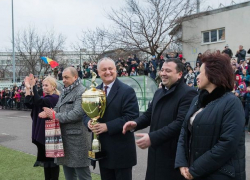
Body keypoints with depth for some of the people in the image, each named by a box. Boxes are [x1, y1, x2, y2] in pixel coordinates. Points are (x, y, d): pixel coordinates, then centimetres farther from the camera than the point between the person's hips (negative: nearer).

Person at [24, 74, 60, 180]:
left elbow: (38, 101, -29)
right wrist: (27, 88, -7)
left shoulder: (55, 98, -13)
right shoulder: (44, 98, 14)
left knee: (52, 159, 0)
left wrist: (33, 86, -30)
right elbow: (28, 104, 1)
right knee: (45, 158, 13)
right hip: (42, 133, 8)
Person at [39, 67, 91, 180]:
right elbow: (58, 108, 16)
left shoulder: (81, 92, -13)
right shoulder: (65, 92, 15)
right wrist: (49, 113, -7)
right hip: (64, 136, 9)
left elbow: (77, 114, -23)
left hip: (77, 137, -9)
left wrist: (55, 116, -17)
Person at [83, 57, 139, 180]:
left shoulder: (127, 91, -9)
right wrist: (89, 122, -10)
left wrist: (107, 126, -22)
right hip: (101, 148, 6)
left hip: (121, 150, -6)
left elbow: (132, 117, -17)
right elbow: (86, 113, 14)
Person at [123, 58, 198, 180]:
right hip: (156, 152, 8)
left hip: (174, 155, -8)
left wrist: (152, 138, -28)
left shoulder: (188, 93, -14)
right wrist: (135, 123, -3)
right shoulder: (159, 92, 16)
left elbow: (181, 123, -24)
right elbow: (149, 114, 20)